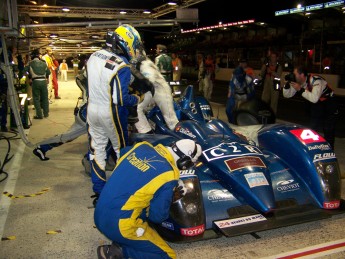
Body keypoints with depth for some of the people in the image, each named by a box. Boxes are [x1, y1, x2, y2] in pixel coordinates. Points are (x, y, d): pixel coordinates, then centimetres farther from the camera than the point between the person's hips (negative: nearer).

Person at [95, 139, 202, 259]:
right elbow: (157, 216, -7)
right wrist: (170, 199, 12)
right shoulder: (169, 176, -16)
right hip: (119, 225, -7)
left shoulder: (142, 146, 0)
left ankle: (119, 244, 11)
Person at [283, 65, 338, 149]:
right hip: (316, 106, 7)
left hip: (329, 104, -7)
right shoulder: (298, 82, -8)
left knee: (329, 132, -6)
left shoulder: (316, 80, -29)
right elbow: (287, 95, -4)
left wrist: (300, 89, -38)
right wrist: (288, 84, -21)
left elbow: (314, 98, -40)